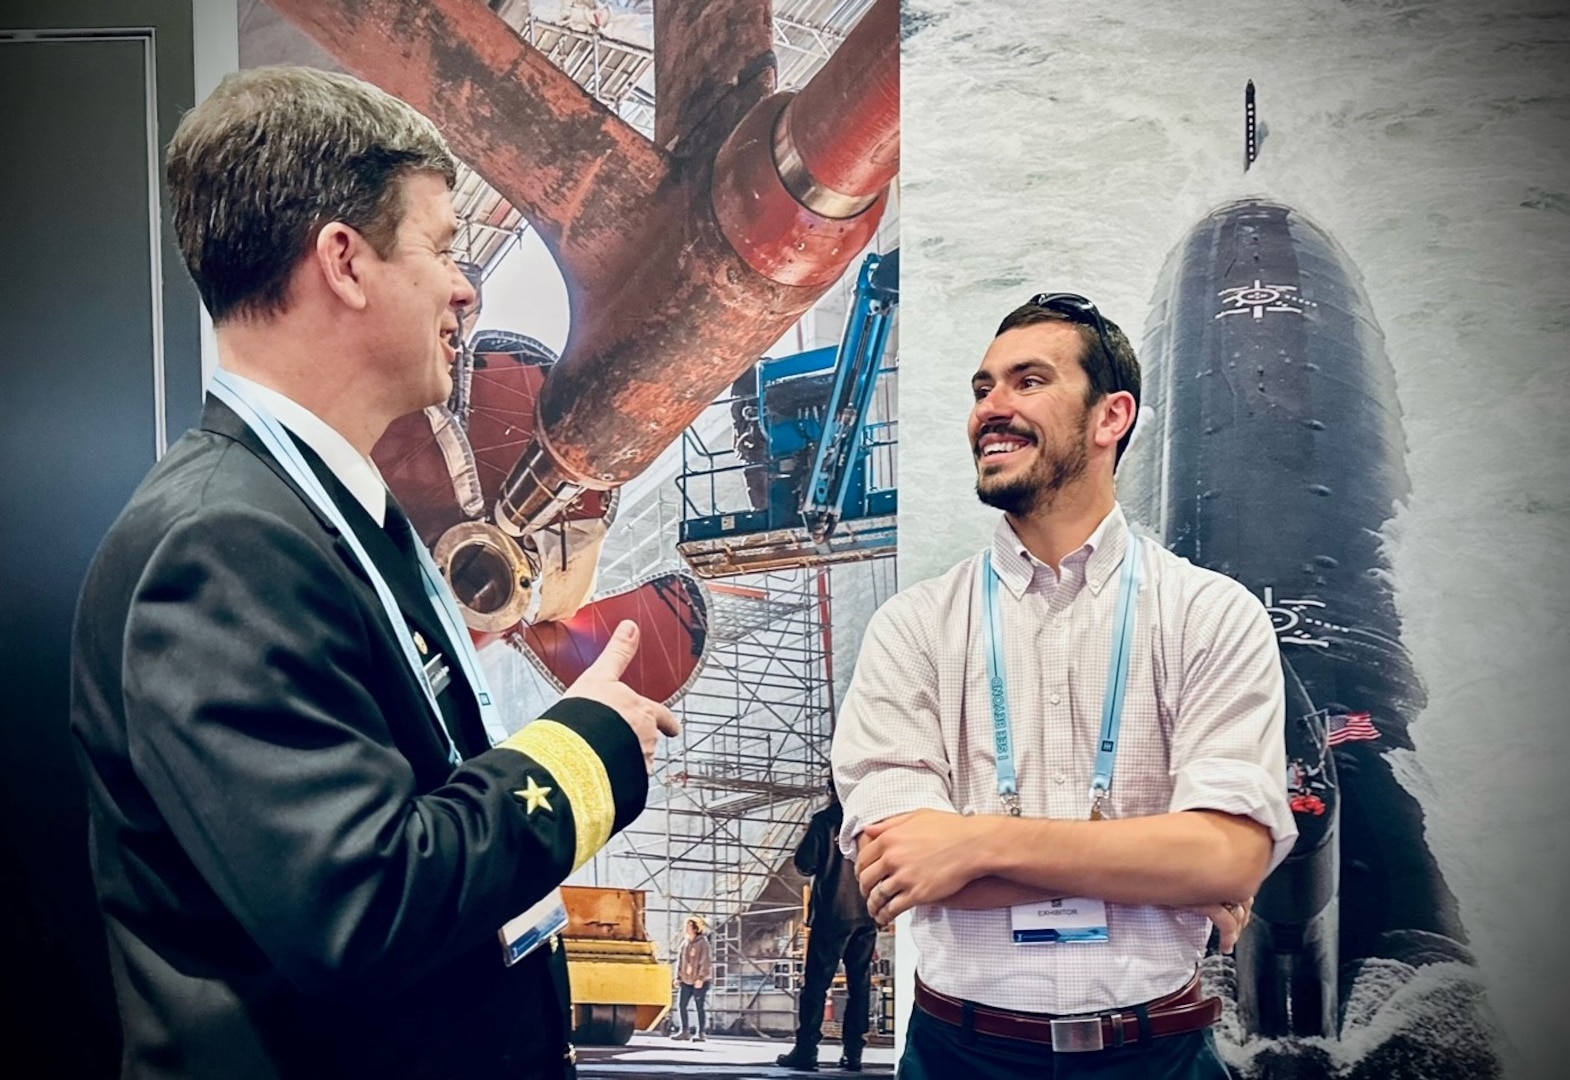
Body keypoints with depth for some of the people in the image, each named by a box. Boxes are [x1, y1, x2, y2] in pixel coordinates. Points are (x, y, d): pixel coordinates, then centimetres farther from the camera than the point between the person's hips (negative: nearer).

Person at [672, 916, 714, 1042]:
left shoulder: (703, 943, -10)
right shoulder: (685, 942, 10)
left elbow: (706, 962, -15)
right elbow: (680, 960, 13)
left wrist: (700, 978, -20)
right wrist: (678, 976, 5)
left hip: (700, 981, -7)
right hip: (686, 980, 7)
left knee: (699, 1007, -3)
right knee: (681, 1004, 5)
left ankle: (700, 1033, 6)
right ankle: (685, 1031, 17)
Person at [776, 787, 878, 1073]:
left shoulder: (824, 820, -3)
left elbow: (805, 864, -5)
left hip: (833, 914, -4)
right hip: (866, 915, 4)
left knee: (815, 983, 0)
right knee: (859, 985, 6)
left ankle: (806, 1050, -4)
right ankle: (853, 1052, 3)